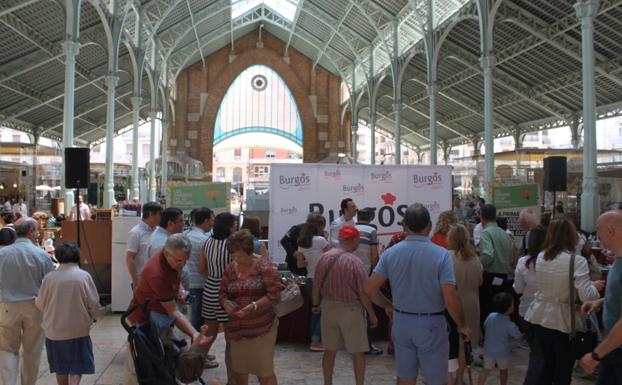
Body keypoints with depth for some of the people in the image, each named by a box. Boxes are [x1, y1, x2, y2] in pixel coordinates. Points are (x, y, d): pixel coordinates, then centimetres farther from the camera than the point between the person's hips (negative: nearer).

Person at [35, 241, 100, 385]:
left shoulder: (50, 277, -9)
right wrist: (88, 319, 10)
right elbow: (94, 304, -9)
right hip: (79, 330, -2)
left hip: (55, 331, 2)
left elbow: (40, 304, -1)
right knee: (77, 365, 9)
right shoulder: (84, 276, -12)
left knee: (61, 367, 19)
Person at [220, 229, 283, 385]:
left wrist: (254, 306, -26)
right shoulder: (230, 269, 7)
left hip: (261, 326, -5)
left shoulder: (264, 266, -9)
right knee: (238, 369, 13)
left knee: (264, 371, -3)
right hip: (236, 327, 5)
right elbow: (222, 294, 12)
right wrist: (226, 302, -11)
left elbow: (274, 294, -14)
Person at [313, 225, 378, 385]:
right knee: (357, 352, 8)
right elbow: (363, 293, -14)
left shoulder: (324, 257, -3)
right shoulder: (354, 262, -17)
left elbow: (317, 285, 5)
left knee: (330, 350, 15)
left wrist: (316, 304, 19)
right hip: (350, 309, -5)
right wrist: (372, 314, -3)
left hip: (328, 307, 5)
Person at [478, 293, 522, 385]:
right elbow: (518, 336, -14)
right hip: (502, 352, -3)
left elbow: (485, 327, 7)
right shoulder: (509, 324, -23)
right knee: (503, 370, 20)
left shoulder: (490, 316, -8)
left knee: (486, 369, 13)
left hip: (489, 350, 3)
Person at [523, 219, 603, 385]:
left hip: (539, 317, 5)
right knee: (563, 367, 15)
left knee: (540, 362, 16)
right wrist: (595, 286, -2)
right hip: (563, 321, -4)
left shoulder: (541, 257, 1)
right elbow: (586, 296, -22)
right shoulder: (577, 261, -18)